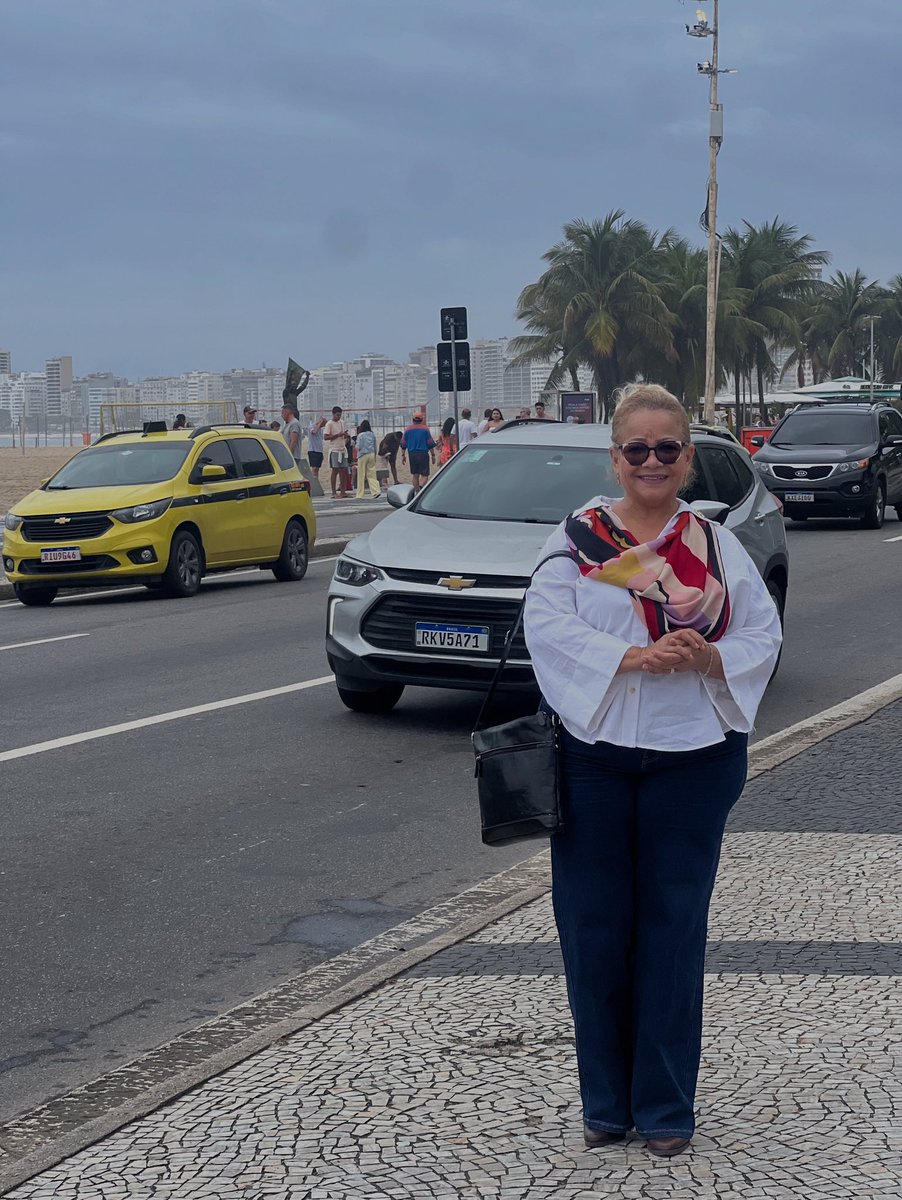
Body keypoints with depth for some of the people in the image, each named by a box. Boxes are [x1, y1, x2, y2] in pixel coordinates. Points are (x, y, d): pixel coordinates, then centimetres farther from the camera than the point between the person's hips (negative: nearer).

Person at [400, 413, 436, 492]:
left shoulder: (407, 430, 7)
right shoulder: (425, 429, -3)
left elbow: (403, 444, 10)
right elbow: (430, 444, -3)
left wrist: (403, 455, 18)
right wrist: (433, 455, 5)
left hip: (412, 454, 4)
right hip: (423, 453, -4)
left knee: (414, 474, 14)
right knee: (424, 474, -3)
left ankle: (416, 491, 14)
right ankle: (421, 488, -25)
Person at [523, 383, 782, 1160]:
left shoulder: (716, 544, 6)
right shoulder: (579, 536, 1)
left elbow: (763, 637, 4)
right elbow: (547, 625, -10)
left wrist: (707, 658, -16)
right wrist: (633, 657, -21)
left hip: (691, 760, 1)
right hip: (594, 755, 0)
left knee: (673, 929, 5)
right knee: (594, 928, 4)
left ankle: (666, 1107, 17)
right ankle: (607, 1101, 20)